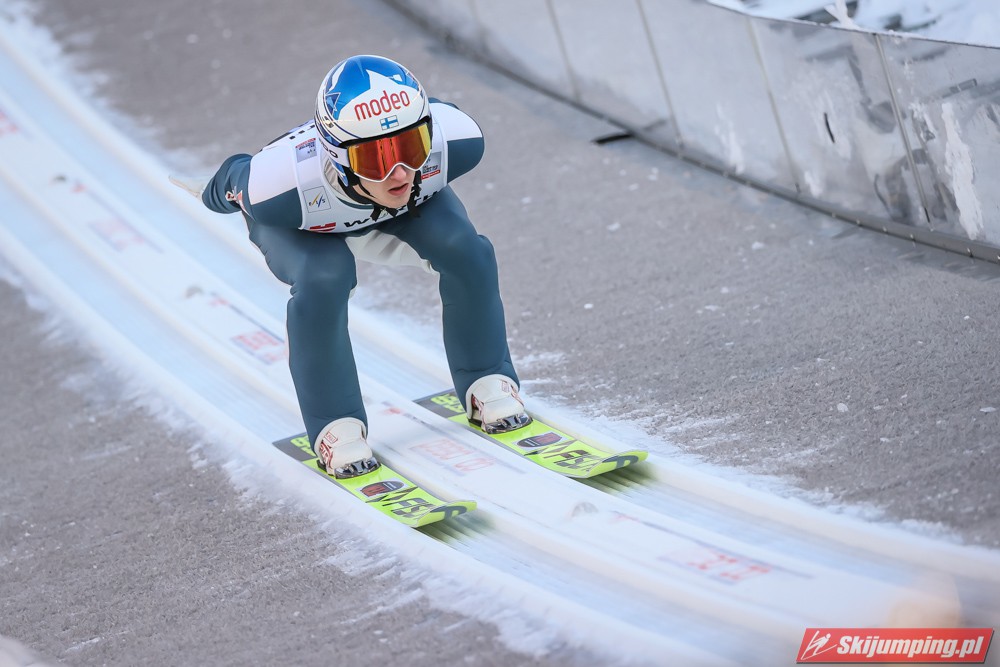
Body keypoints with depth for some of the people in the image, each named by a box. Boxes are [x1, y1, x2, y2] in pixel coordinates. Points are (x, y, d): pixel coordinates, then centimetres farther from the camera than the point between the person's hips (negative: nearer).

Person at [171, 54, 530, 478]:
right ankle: (335, 426, -10)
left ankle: (486, 383, 3)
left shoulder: (456, 139, -40)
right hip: (304, 227, -3)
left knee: (464, 251, -21)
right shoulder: (283, 187, -45)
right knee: (322, 280, -31)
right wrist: (217, 193, 3)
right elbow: (238, 177, -20)